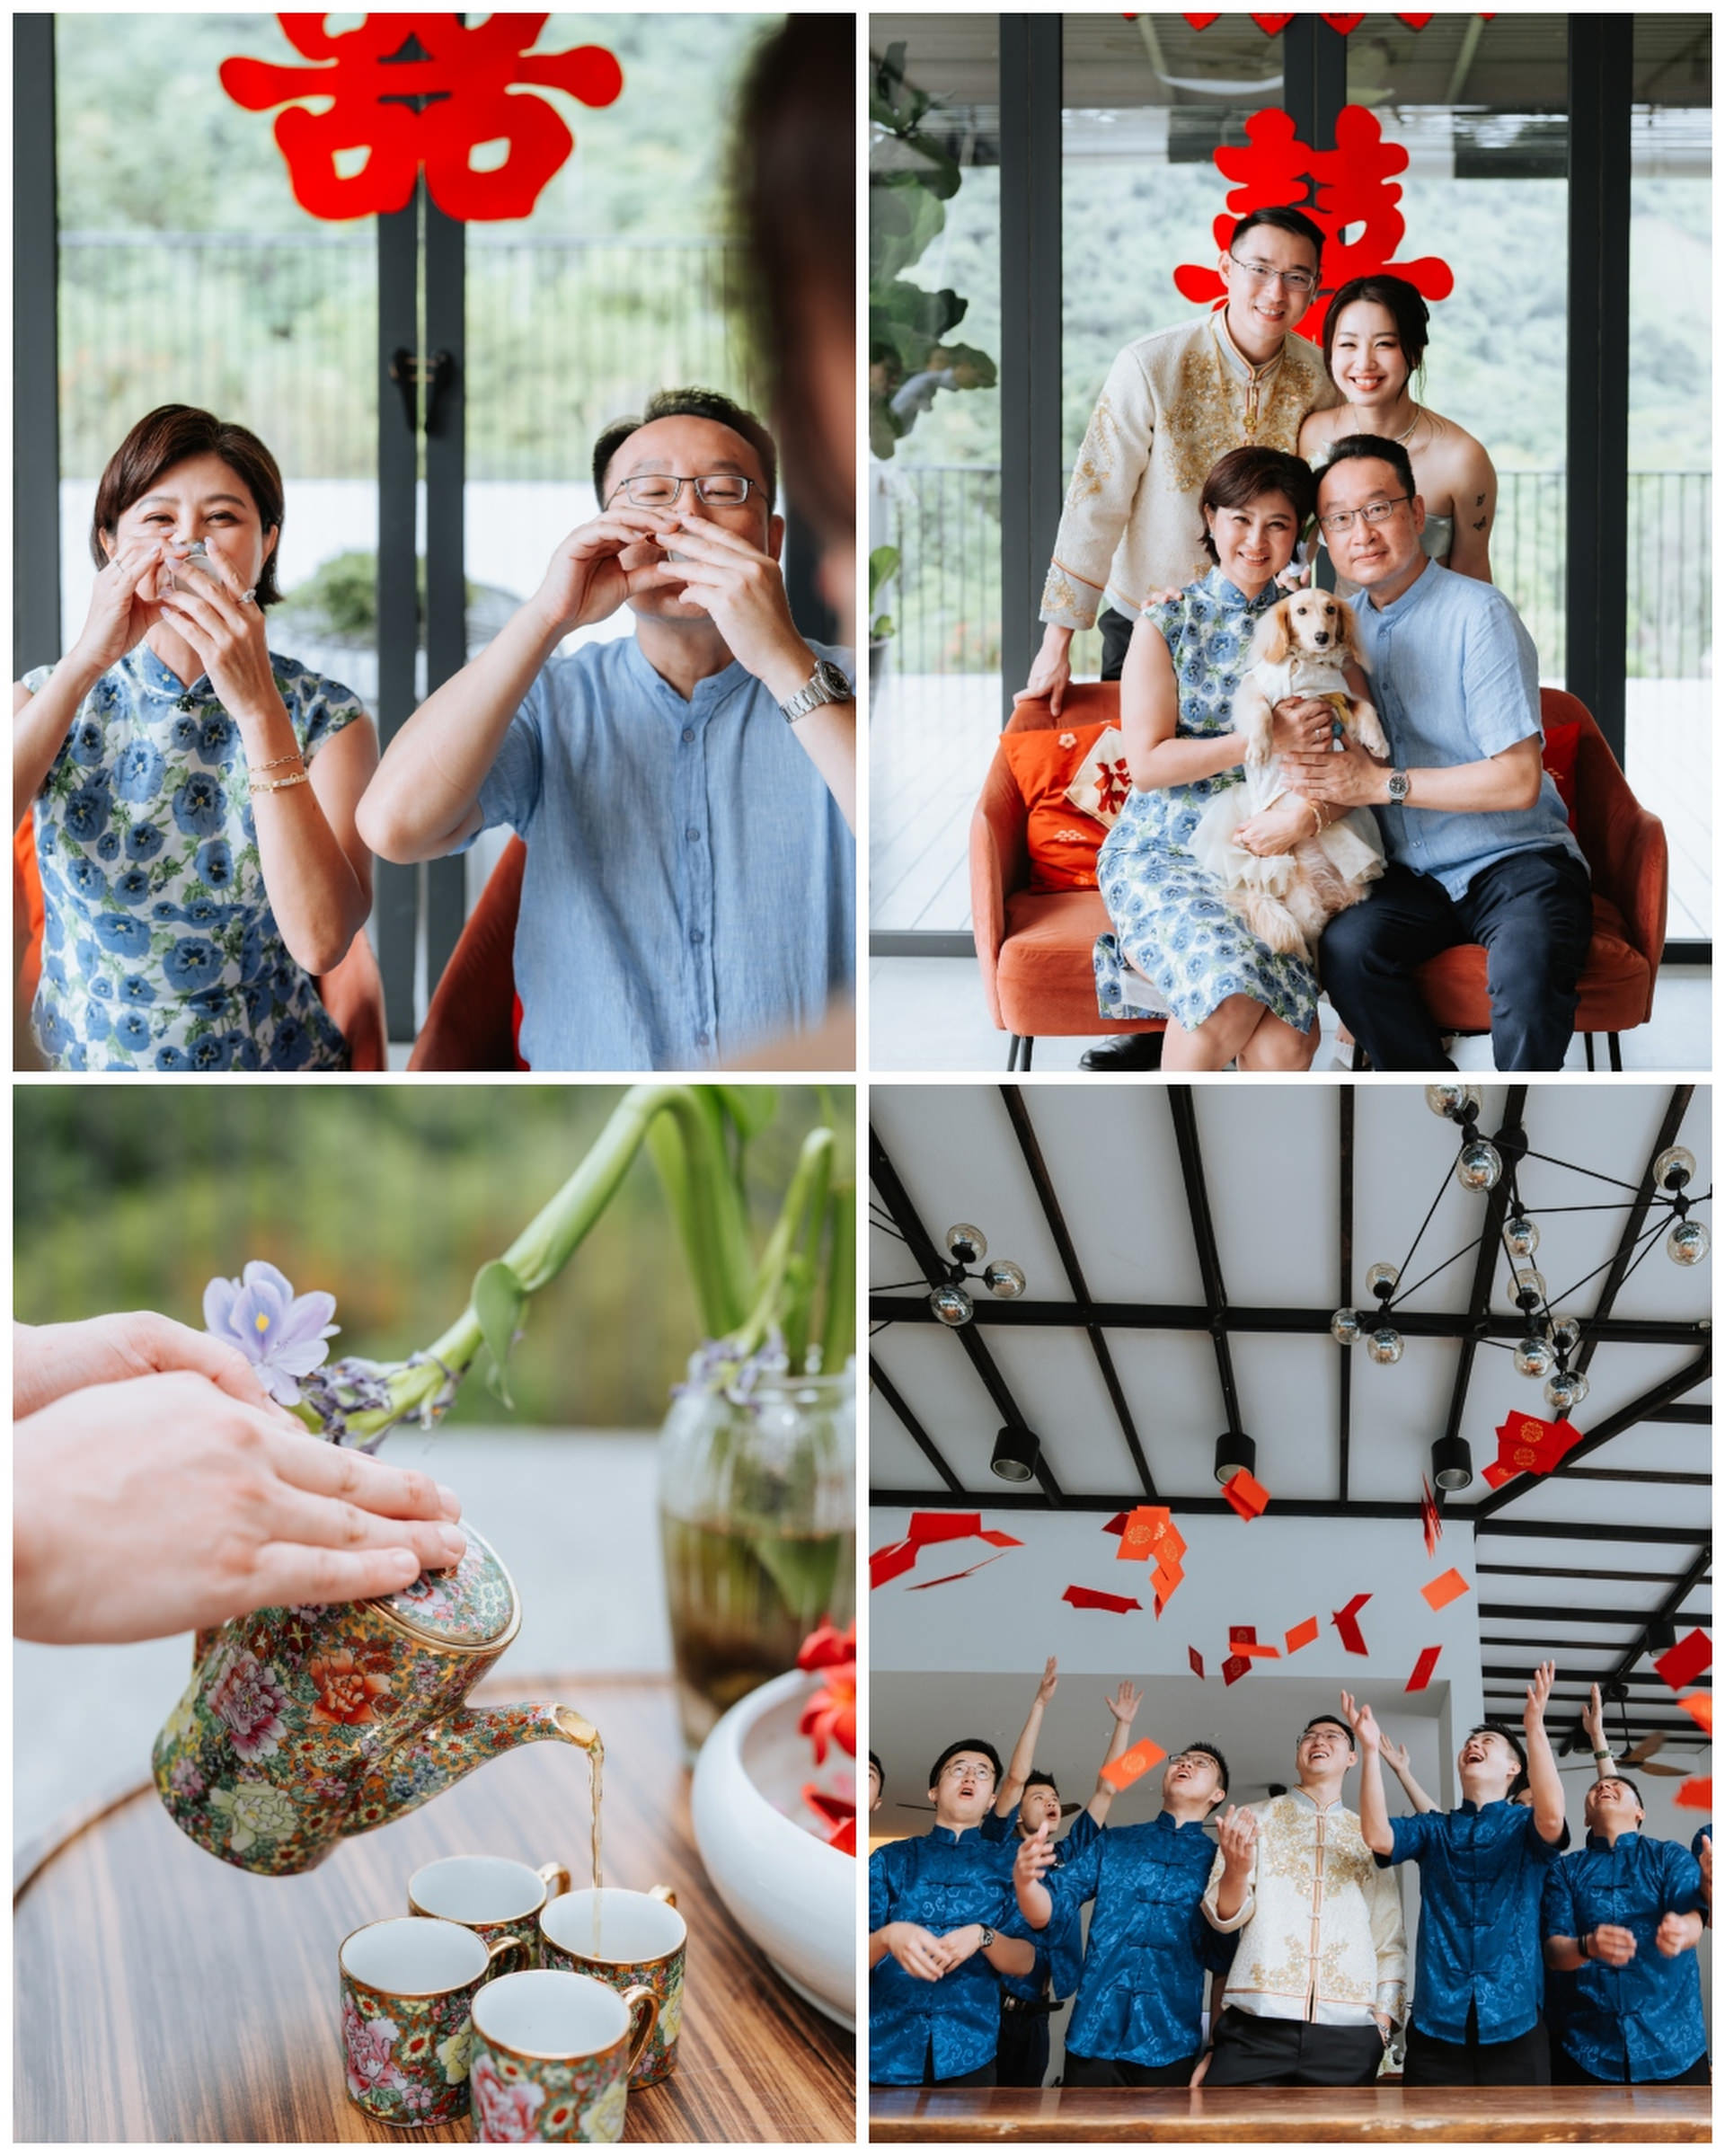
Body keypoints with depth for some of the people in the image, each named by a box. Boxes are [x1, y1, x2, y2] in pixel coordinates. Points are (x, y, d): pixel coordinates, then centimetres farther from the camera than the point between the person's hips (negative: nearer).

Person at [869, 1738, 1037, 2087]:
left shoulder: (1005, 1863, 10)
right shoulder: (890, 1859, 9)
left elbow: (1024, 1962, 3)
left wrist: (983, 1937, -18)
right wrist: (888, 1937, -22)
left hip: (967, 2050, 0)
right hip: (886, 2046, 0)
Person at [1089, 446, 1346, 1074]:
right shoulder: (1167, 623, 4)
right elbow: (1147, 763, -5)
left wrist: (1307, 810, -20)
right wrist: (1266, 739, -13)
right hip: (1159, 852, -2)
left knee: (1285, 1041, -27)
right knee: (1233, 1006, -29)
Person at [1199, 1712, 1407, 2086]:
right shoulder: (1256, 1819, 15)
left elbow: (1390, 1939, 17)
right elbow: (1225, 1916, 5)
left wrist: (1384, 2018, 2)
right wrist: (1237, 1870, -18)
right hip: (1257, 2023, -1)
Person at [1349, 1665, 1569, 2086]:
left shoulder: (1525, 1826, 9)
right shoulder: (1433, 1829, 15)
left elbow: (1552, 1816, -16)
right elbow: (1377, 1837, -5)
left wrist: (1535, 1729, -26)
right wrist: (1370, 1750, -14)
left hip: (1512, 2023, -1)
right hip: (1437, 2022, 2)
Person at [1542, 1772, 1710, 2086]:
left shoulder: (1671, 1857, 10)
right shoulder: (1565, 1869, 11)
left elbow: (1694, 1920, -9)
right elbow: (1553, 1950, -2)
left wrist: (1679, 1931, -35)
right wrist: (1588, 1946, -26)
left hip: (1672, 2041, -1)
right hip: (1588, 2047, 1)